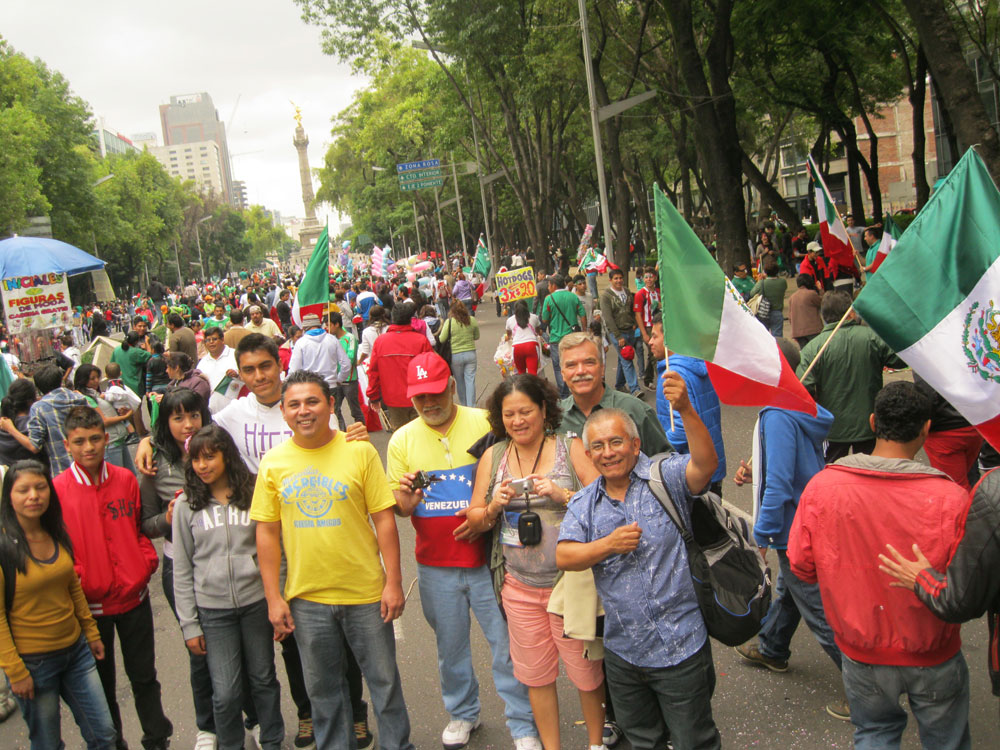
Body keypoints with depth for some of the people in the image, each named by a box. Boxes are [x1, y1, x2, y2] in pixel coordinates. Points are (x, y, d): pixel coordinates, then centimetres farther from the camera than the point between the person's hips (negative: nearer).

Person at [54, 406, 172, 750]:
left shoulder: (126, 480, -1)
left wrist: (149, 559, -3)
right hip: (90, 604, -2)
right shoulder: (57, 490, -11)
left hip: (134, 596, 2)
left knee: (144, 676, 13)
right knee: (102, 682, 15)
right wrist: (76, 580, -14)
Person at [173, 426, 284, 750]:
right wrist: (189, 624, 0)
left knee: (263, 680, 12)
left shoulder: (254, 494, 0)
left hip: (257, 602, 0)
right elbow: (182, 569, 3)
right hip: (212, 610, 0)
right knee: (225, 692, 0)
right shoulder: (186, 504, 0)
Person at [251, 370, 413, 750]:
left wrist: (393, 582, -8)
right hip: (305, 597, 2)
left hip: (365, 592, -1)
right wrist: (274, 598, -1)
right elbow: (267, 532, 2)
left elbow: (384, 519, -6)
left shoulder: (359, 451, -7)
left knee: (384, 680, 11)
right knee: (323, 687, 16)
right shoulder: (273, 462, -1)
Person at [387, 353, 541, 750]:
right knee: (450, 646, 17)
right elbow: (396, 506, 6)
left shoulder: (483, 424, -6)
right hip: (435, 565, 3)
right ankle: (462, 712, 39)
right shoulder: (402, 439, 2)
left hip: (487, 558, -2)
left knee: (507, 642, 4)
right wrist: (406, 501, -17)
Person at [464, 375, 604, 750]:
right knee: (536, 675, 13)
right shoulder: (492, 457, 5)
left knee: (586, 670, 7)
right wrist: (494, 507, -11)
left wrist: (565, 495, -24)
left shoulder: (571, 448, -5)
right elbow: (474, 520, 9)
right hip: (520, 587, 3)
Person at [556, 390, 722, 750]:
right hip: (622, 652, 5)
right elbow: (563, 557, -6)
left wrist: (685, 409, -45)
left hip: (679, 648, -5)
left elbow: (705, 465, -30)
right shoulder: (584, 503, 4)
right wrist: (609, 545, -21)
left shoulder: (665, 477, -10)